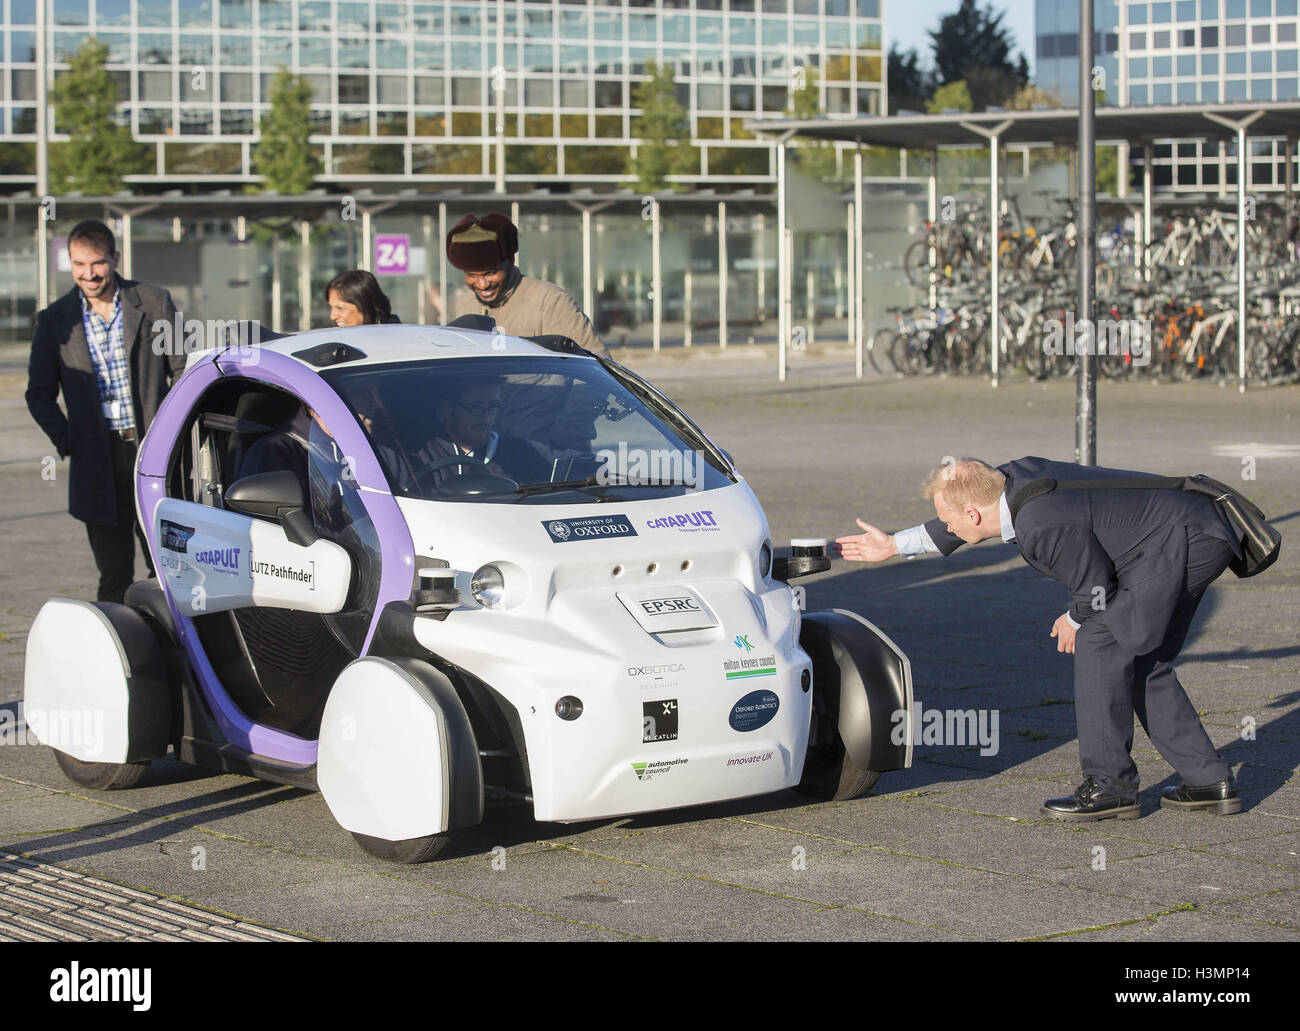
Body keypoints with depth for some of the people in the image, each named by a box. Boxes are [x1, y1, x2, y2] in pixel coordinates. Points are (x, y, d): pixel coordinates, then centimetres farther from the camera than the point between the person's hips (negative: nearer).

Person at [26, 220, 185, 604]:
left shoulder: (154, 302, 3)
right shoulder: (55, 320, 6)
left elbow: (184, 370, 8)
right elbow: (40, 393, 12)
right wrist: (66, 440, -2)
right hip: (99, 463, 1)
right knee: (114, 575, 3)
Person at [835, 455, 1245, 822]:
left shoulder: (1044, 526, -28)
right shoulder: (1014, 475, 1)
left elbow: (1097, 588, -16)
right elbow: (952, 531, 21)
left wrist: (1074, 621, 5)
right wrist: (893, 544, 28)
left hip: (1185, 540, -10)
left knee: (1098, 641, -10)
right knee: (1139, 662, 14)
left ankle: (1111, 785, -5)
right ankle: (1209, 781, 16)